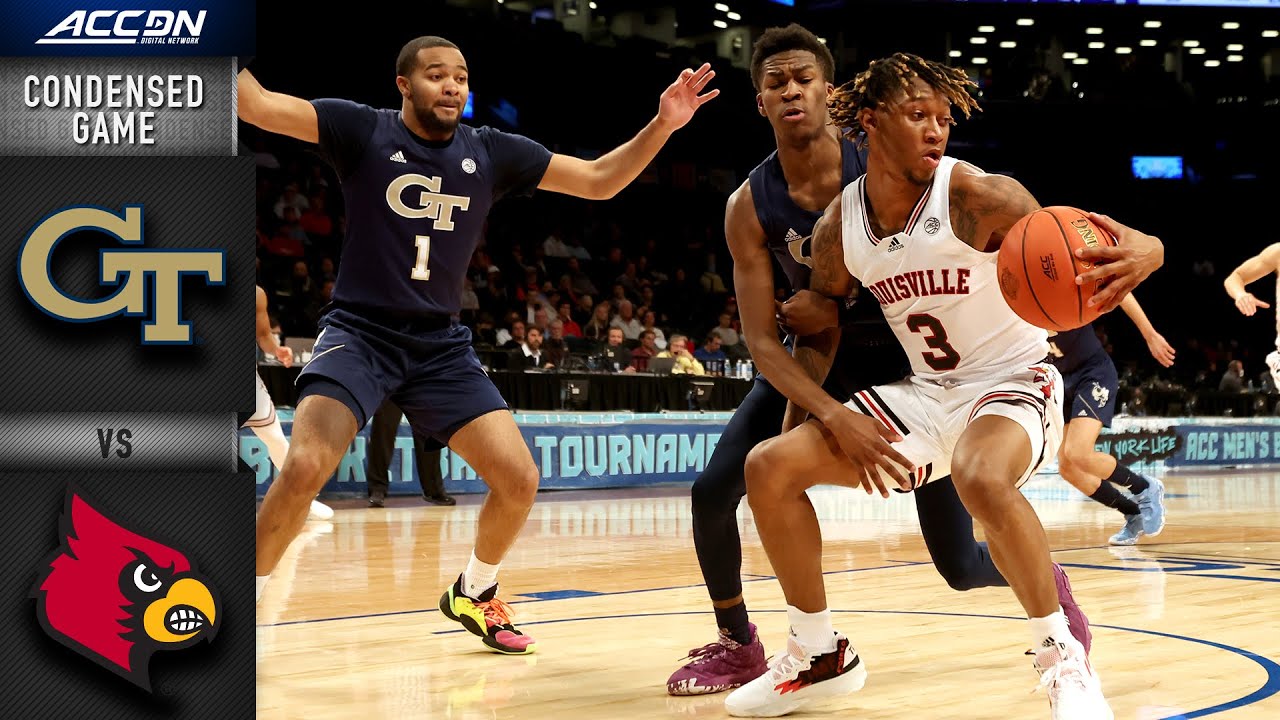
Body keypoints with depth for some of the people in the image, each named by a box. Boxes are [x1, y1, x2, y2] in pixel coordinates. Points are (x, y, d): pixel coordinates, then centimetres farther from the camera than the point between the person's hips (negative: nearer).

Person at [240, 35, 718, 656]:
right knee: (304, 468, -26)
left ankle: (473, 593, 25)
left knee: (519, 478, -5)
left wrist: (662, 126, -7)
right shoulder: (362, 131, -6)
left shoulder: (492, 153, 4)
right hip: (359, 331, -4)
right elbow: (255, 104, -15)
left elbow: (599, 181, 6)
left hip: (440, 346, 4)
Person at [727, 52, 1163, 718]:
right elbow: (818, 333, 12)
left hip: (1012, 383, -6)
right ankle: (820, 657, 11)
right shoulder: (839, 226, -3)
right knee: (768, 468, -5)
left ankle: (1062, 660, -19)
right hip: (925, 395, 6)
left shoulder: (975, 196, -20)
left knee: (979, 476, -40)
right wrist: (827, 416, -3)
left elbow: (1082, 253, -27)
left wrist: (1137, 256, -50)